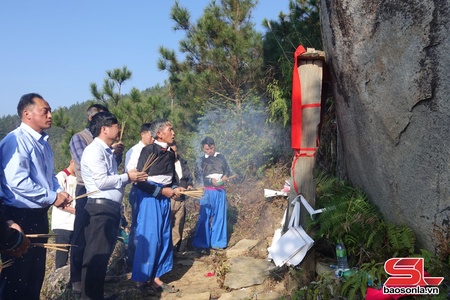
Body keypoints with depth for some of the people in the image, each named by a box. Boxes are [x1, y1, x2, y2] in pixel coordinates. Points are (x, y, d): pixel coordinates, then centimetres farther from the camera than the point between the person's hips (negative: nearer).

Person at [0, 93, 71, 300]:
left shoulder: (43, 142, 11)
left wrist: (58, 191, 0)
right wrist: (52, 197, -19)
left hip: (39, 214, 9)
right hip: (20, 216, -9)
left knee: (36, 271, 20)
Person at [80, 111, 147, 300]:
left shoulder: (107, 151, 17)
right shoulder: (94, 150, -10)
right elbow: (102, 181, -18)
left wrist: (131, 178, 1)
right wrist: (127, 177, -9)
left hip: (111, 208, 9)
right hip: (100, 208, -9)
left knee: (103, 255, 16)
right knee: (96, 256, -2)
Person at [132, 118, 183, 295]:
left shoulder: (170, 153, 9)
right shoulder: (148, 150, -12)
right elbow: (140, 180, -16)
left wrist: (175, 188, 0)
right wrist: (161, 190, -14)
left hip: (164, 199, 7)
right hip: (150, 198, -7)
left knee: (164, 238, 10)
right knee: (149, 238, -3)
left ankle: (155, 278, 22)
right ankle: (141, 279, 12)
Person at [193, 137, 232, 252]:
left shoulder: (220, 157, 7)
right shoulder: (200, 160, 1)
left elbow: (228, 170, 12)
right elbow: (198, 178, -5)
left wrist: (225, 177, -9)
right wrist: (211, 181, -18)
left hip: (220, 191, 3)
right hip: (207, 192, -2)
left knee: (219, 216, 7)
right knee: (204, 217, -2)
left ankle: (217, 242, 19)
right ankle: (202, 244, 6)